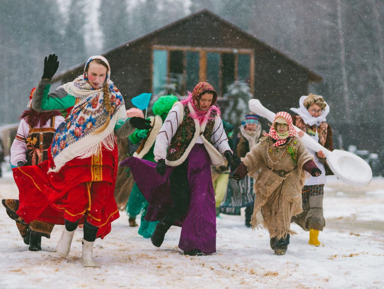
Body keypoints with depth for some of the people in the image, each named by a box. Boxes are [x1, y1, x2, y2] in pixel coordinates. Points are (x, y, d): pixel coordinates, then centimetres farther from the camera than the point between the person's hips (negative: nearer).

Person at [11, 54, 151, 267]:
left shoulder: (114, 99, 10)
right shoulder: (72, 92, 2)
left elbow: (120, 131, 6)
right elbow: (39, 105, -4)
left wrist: (132, 124, -16)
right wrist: (46, 79, -16)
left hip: (101, 159, 2)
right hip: (75, 156, -2)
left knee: (98, 205, -6)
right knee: (77, 199, -15)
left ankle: (88, 252, 7)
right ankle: (68, 233, 16)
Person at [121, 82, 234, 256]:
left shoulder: (214, 115, 9)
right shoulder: (180, 110, -6)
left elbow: (220, 137, 20)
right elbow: (164, 133, -10)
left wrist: (226, 151, -1)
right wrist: (161, 158, -19)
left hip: (201, 163, 4)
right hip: (180, 161, -4)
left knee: (201, 202, -8)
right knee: (182, 204, -10)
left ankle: (195, 244, 1)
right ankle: (162, 227, 18)